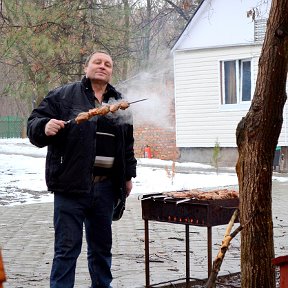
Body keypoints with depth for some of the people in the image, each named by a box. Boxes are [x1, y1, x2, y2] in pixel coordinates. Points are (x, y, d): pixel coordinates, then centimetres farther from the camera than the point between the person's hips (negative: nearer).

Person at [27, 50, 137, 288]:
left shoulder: (119, 104, 17)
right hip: (72, 186, -4)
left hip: (106, 188, 5)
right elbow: (34, 124, -1)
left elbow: (128, 143, 24)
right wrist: (45, 127, -22)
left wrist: (128, 175, 21)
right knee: (67, 248, -4)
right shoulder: (63, 96, 2)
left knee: (102, 246, 14)